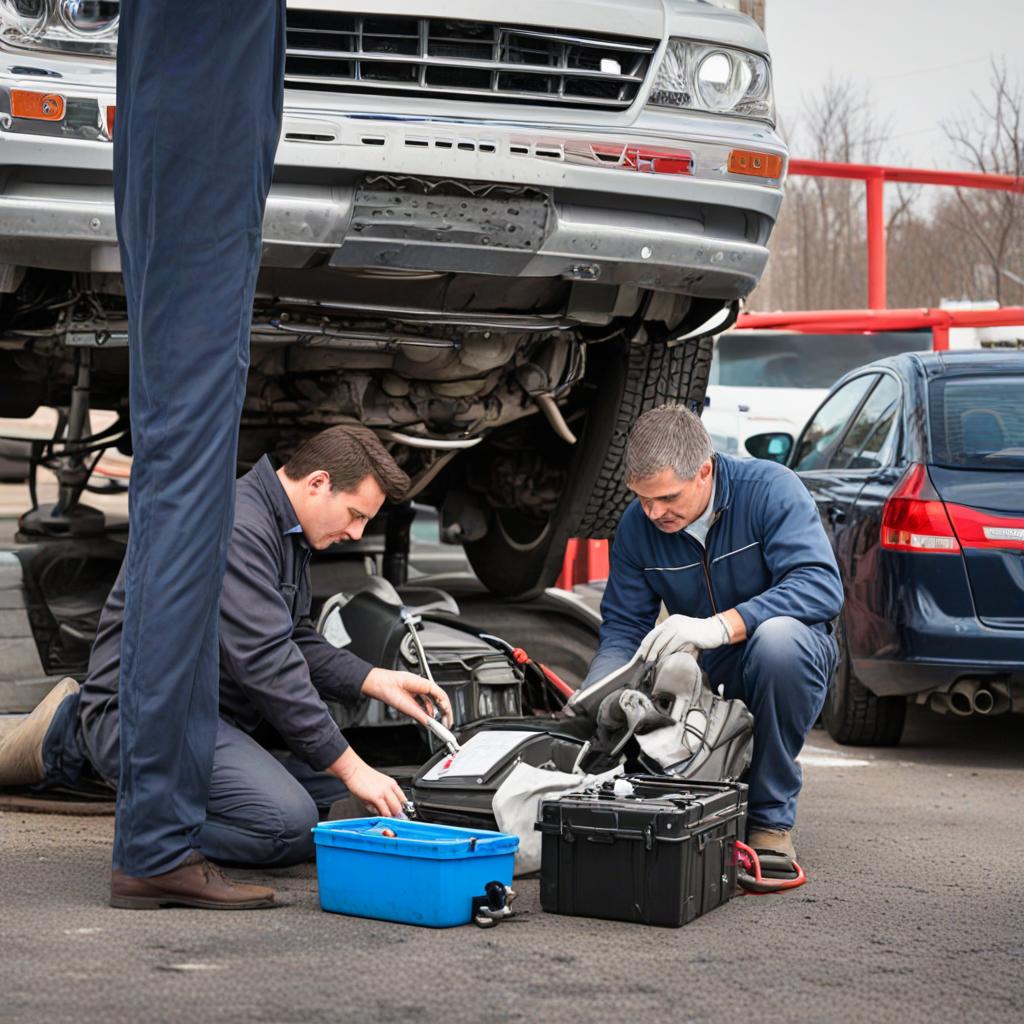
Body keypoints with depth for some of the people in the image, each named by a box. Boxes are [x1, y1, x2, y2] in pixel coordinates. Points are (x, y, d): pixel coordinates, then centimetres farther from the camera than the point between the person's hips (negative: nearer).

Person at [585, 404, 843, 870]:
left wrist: (720, 626, -42)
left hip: (792, 656, -4)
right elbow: (622, 627, 0)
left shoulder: (770, 488, -19)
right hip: (706, 675, 4)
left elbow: (821, 586, -31)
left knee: (777, 635, -40)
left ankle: (771, 818, -22)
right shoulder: (636, 526, -5)